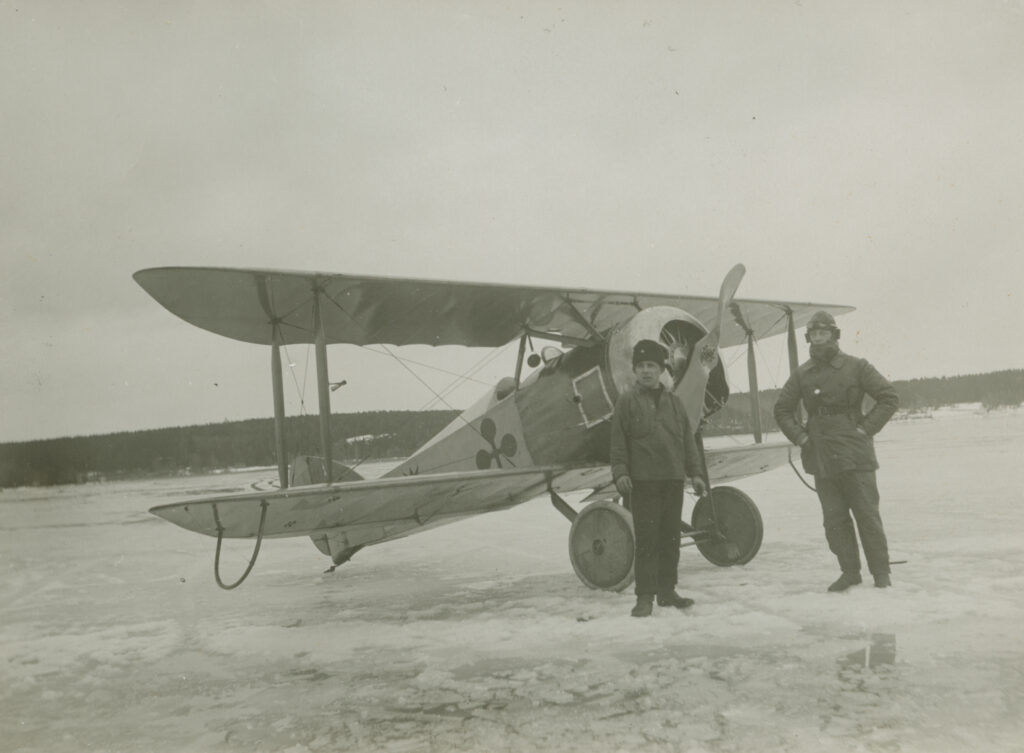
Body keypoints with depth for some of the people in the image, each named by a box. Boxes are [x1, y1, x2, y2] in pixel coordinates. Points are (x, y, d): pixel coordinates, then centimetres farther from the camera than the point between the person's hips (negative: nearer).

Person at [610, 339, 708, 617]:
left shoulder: (673, 401, 13)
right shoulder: (627, 401, 1)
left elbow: (687, 439, 14)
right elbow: (618, 441, -2)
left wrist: (694, 472, 9)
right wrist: (620, 472, -11)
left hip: (673, 479, 4)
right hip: (642, 480, -4)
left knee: (670, 537, 10)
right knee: (646, 539, -4)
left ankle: (667, 591, 20)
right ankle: (645, 596, 3)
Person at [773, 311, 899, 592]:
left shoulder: (856, 367, -1)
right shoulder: (801, 374, 8)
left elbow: (889, 397, 0)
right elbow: (782, 410, 17)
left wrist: (866, 428, -7)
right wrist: (800, 436, 4)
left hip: (855, 454, -3)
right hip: (821, 458, 3)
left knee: (867, 514, 0)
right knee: (834, 518, 6)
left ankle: (881, 572, 13)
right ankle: (850, 571, 17)